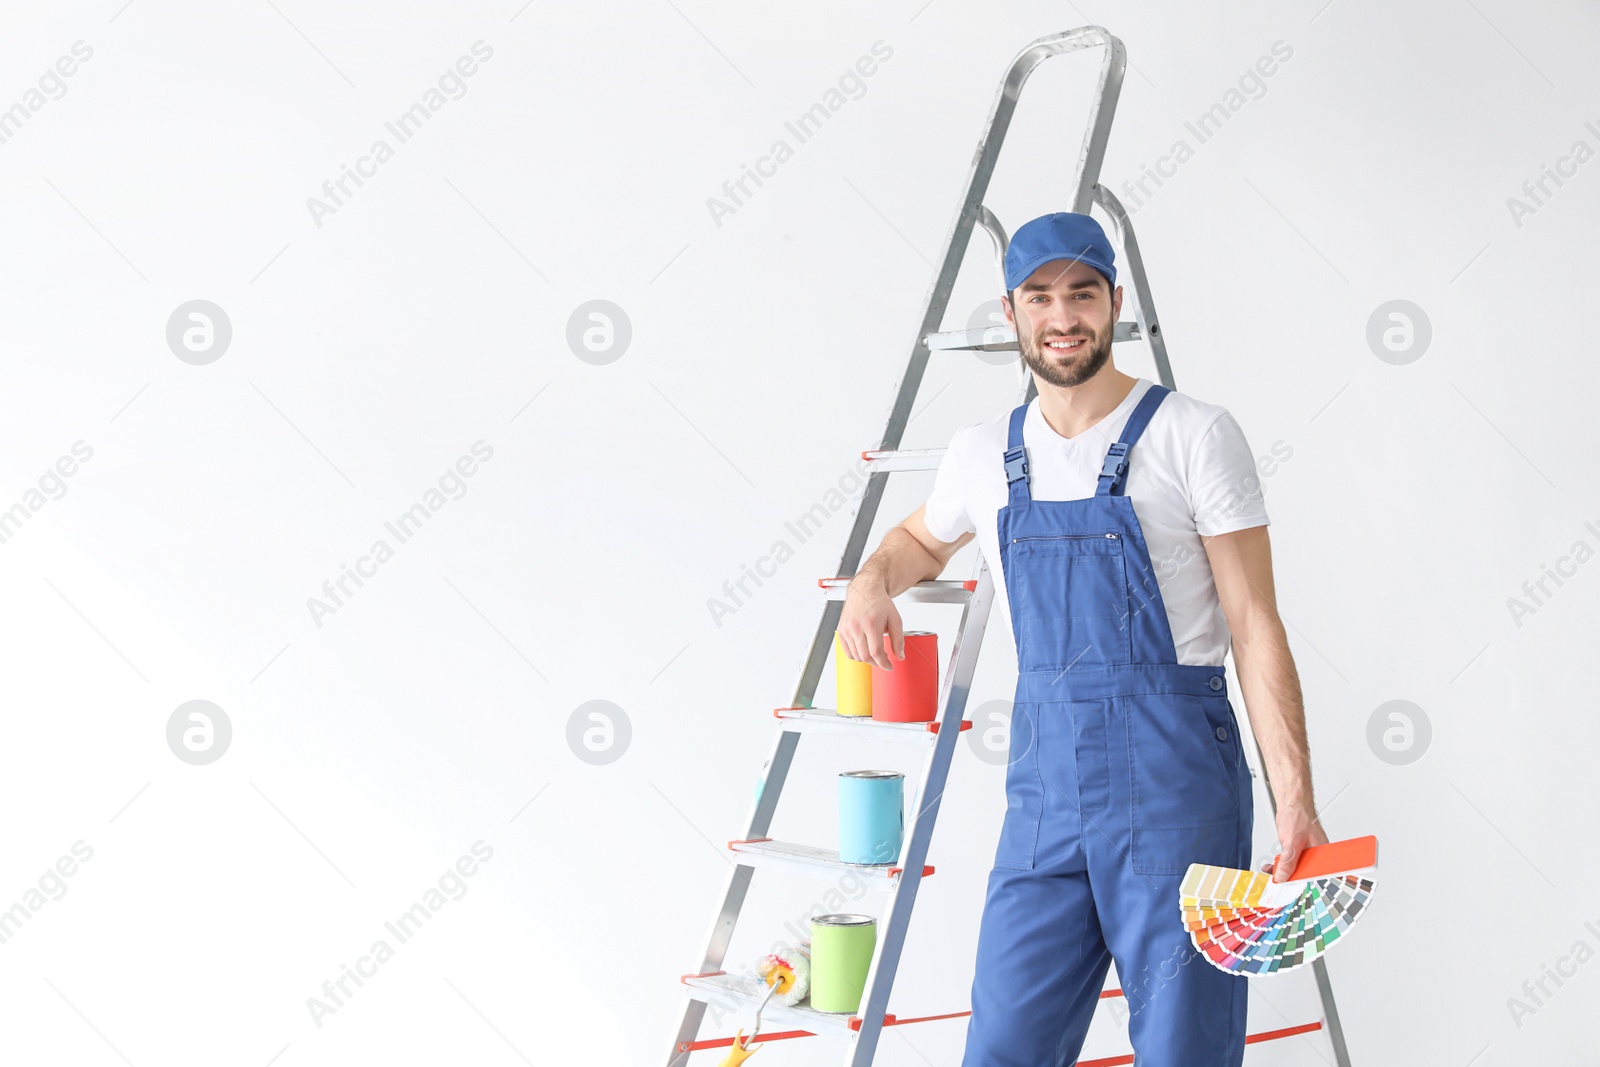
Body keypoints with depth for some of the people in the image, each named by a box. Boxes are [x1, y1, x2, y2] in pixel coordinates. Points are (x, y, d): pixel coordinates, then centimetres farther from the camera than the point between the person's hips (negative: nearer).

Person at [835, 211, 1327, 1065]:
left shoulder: (1195, 435, -3)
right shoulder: (983, 453, 11)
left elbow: (1255, 625, -6)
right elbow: (922, 538, 33)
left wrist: (1295, 799, -14)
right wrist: (873, 578, 9)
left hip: (1173, 779, -4)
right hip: (1045, 785, 4)